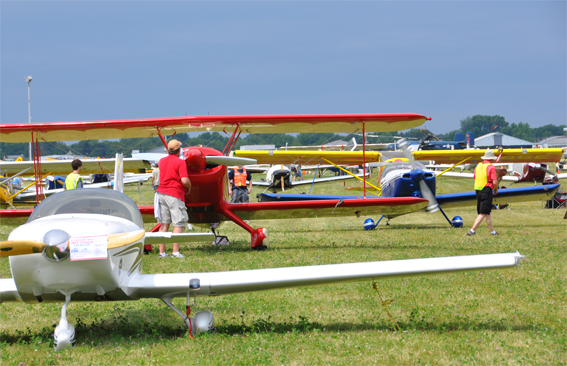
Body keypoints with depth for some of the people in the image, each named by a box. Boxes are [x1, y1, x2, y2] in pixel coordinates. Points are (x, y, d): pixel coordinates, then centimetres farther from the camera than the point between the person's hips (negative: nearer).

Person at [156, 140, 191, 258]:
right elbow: (184, 180, -18)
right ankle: (175, 252, -9)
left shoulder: (162, 161, 12)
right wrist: (189, 188, 3)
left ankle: (162, 252, 6)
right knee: (179, 224, -3)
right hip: (175, 195, -6)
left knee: (164, 224, 8)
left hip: (162, 193, 6)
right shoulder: (180, 162, -8)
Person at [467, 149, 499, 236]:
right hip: (487, 191, -8)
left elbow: (475, 179, 14)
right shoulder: (491, 167, -10)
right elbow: (495, 181, -15)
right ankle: (472, 230, -13)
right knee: (483, 213, -5)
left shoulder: (478, 166, 11)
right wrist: (496, 190, 2)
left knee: (487, 212, 16)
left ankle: (492, 231, 21)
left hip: (478, 190, 8)